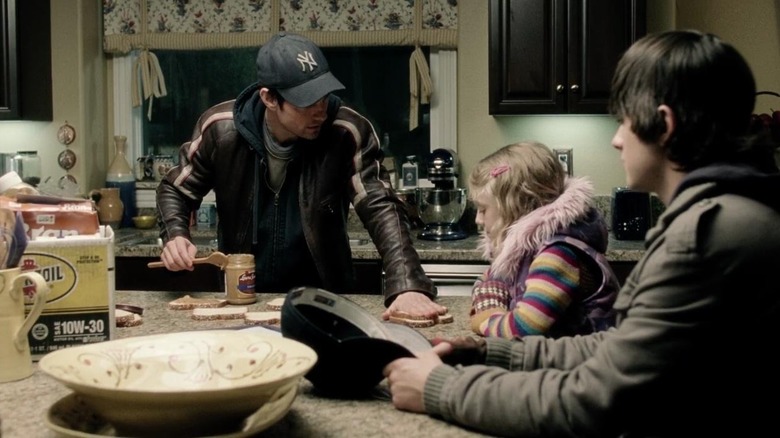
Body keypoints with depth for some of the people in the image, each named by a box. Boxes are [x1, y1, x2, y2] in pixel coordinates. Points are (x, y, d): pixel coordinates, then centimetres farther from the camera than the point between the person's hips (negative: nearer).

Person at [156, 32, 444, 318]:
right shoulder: (220, 129, -14)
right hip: (243, 296, 2)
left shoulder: (348, 133, -18)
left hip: (323, 297, -1)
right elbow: (176, 189, 3)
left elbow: (381, 208, -22)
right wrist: (175, 236, -18)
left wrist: (408, 286, -37)